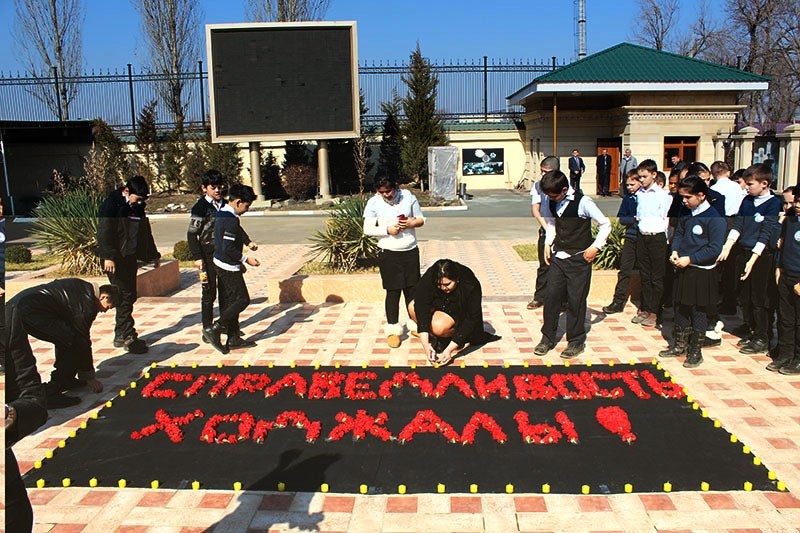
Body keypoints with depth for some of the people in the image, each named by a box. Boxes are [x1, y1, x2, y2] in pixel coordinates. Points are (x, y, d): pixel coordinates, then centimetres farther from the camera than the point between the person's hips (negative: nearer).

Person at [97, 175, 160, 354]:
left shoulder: (137, 207, 14)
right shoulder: (111, 205, -10)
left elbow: (145, 232, 24)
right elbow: (104, 231, -18)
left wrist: (153, 254, 27)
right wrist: (108, 256, -27)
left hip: (130, 257, 8)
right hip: (115, 259, -8)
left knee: (129, 296, 9)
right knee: (124, 296, -9)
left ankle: (121, 336, 18)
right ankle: (129, 337, -5)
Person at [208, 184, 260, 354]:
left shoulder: (221, 215, 11)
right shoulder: (231, 220, -21)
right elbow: (228, 248, -25)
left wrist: (239, 262, 20)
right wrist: (245, 259, -13)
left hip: (221, 264, 10)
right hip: (229, 267, -10)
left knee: (230, 301, 14)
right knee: (242, 299, -3)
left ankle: (233, 338, 20)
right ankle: (214, 330, -3)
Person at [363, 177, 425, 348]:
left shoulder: (408, 196, 0)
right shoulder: (373, 203, -6)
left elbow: (421, 219, 7)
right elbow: (368, 229, -6)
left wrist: (412, 222, -15)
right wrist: (387, 230, -19)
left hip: (411, 251, 3)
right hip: (388, 254, -2)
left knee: (413, 289, 10)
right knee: (393, 291, 0)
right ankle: (393, 329, 11)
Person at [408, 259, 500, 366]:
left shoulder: (471, 286, -32)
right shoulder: (429, 278, -26)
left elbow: (471, 320, -28)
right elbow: (422, 308, -31)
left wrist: (449, 350, -34)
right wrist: (425, 344, -39)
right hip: (438, 307, 4)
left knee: (438, 326, -35)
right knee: (412, 308, -24)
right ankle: (433, 337, -5)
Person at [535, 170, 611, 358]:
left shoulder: (583, 202, -16)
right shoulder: (552, 202, 1)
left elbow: (605, 224, -8)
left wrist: (595, 247, -12)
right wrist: (548, 243, 10)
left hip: (579, 259, -5)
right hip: (557, 256, 5)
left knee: (576, 300, 2)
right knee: (551, 296, 4)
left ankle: (576, 341, 16)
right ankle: (547, 338, 16)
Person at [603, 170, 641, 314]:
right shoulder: (627, 199, 9)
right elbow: (621, 218, 5)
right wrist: (635, 219, -12)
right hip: (631, 239, 3)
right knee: (624, 270, -1)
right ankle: (618, 302, 2)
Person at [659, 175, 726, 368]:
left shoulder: (714, 217, -15)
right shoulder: (686, 214, 7)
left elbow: (715, 248, -17)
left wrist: (690, 259, -20)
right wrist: (675, 251, -1)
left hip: (702, 274, -7)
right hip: (683, 270, 7)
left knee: (698, 313, 5)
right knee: (681, 309, 15)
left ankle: (696, 352, 17)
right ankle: (680, 346, 29)